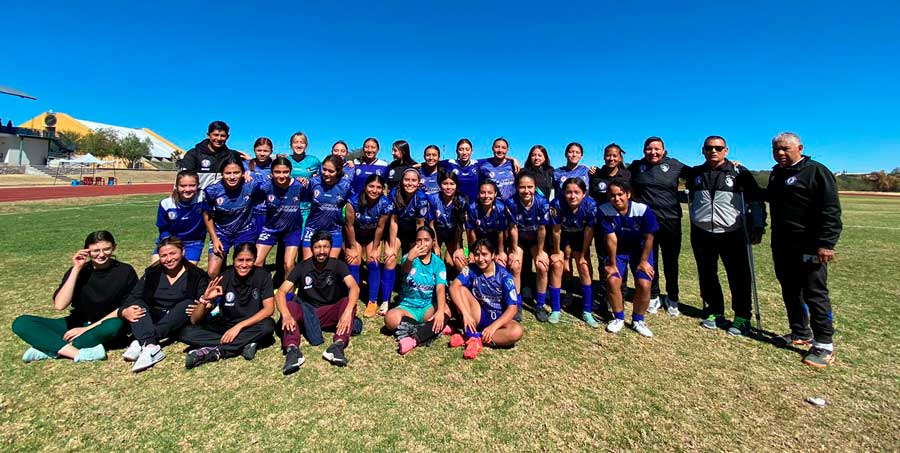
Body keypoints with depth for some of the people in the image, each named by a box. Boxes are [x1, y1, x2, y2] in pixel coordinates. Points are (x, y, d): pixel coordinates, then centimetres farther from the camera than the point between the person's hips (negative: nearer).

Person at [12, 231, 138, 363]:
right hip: (76, 325, 4)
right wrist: (76, 269, -20)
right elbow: (59, 305, -17)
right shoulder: (80, 271, -4)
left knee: (116, 325, -37)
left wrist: (89, 328, -15)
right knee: (20, 323, -14)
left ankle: (48, 349, -24)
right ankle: (79, 353, -31)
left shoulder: (125, 271, -9)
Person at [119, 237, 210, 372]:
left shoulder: (196, 275, -1)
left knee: (188, 304, -28)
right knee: (136, 304, -20)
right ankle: (151, 347, -43)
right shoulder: (152, 273, 8)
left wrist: (205, 302, -32)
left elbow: (202, 303, -8)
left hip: (178, 325, -3)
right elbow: (132, 298, -1)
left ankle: (142, 342, -37)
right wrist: (124, 311, -23)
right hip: (152, 320, 3)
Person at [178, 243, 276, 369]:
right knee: (186, 332, -20)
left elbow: (269, 309, -19)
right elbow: (194, 320, -12)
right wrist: (205, 301, -32)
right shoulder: (224, 278, -12)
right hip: (224, 326, 2)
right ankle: (244, 344, -27)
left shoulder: (262, 275, -13)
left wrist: (239, 326, -27)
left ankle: (214, 351, -24)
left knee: (268, 325, -33)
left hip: (250, 326, -1)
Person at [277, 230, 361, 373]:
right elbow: (281, 293, -15)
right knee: (289, 306, -28)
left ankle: (338, 345, -44)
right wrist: (286, 314, -36)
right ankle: (292, 349, -46)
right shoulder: (302, 267, -5)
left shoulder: (338, 265, -8)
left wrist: (348, 312, -43)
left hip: (330, 313, 0)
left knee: (348, 302, -28)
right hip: (306, 313, 1)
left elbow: (354, 287, -24)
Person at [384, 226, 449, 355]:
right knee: (390, 318, -31)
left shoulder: (438, 263, -2)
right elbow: (405, 269, -31)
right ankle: (435, 329, -25)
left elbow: (440, 288, -17)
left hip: (429, 307, 0)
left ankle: (414, 339, -37)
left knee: (446, 311, -31)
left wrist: (440, 311, -36)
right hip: (407, 306, 0)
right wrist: (410, 258, -57)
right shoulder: (410, 256, -5)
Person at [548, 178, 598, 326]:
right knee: (556, 266, -9)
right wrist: (557, 252, -10)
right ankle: (555, 310, 3)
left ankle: (587, 312, 8)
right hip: (562, 234, -1)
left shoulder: (590, 205, -31)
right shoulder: (557, 204, -35)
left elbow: (589, 232, -18)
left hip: (580, 235, 1)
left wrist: (583, 255, -11)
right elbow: (556, 230, -22)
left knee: (585, 269, -5)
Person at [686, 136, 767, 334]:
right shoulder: (694, 173, 8)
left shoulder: (739, 173, 0)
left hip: (732, 234, -3)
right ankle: (715, 313, 25)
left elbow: (756, 201, 3)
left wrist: (758, 227, -3)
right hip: (702, 234, 3)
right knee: (707, 276, 10)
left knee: (739, 278, 2)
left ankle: (742, 318, 16)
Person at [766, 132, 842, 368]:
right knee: (790, 292, 15)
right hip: (781, 246, 8)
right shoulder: (776, 174, 14)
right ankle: (800, 333, 28)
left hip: (808, 248, -8)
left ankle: (824, 344, 8)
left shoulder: (816, 172, -9)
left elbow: (830, 211, -15)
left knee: (815, 294, -2)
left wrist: (826, 244, -22)